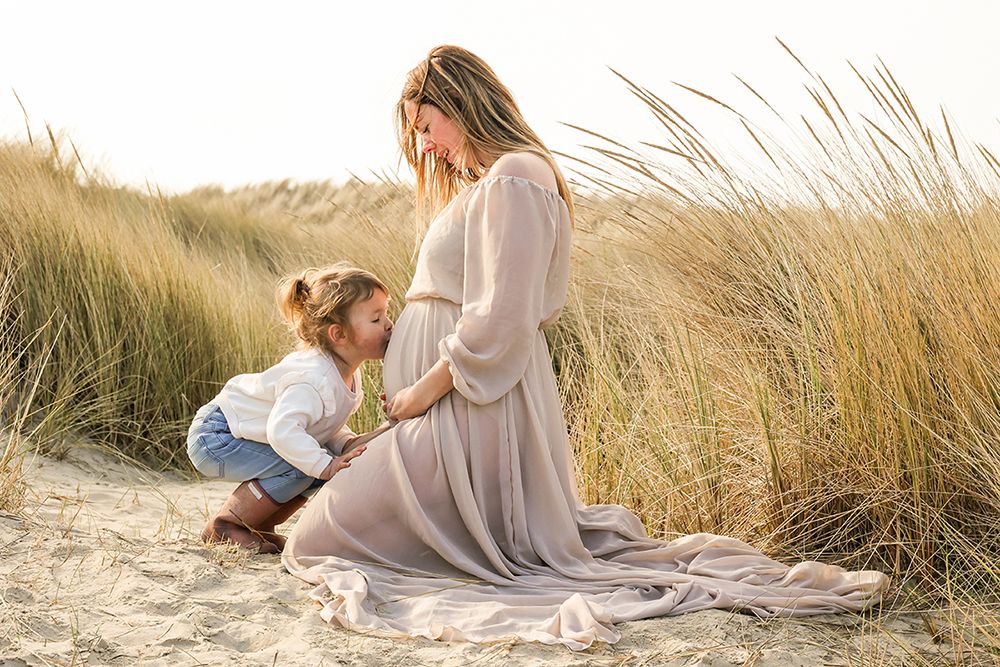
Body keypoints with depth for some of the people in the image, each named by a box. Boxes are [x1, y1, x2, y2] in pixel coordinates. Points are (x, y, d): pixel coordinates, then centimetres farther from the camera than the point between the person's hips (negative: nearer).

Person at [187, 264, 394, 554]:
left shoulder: (348, 374, 0)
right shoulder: (314, 378, -32)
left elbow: (328, 427, 11)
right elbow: (282, 430, -41)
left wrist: (349, 444, -9)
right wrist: (326, 465, -39)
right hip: (215, 437, -10)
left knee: (322, 463, 2)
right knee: (299, 467, -25)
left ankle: (256, 526, 11)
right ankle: (222, 525, -10)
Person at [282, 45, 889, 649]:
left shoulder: (512, 180, -16)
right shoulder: (485, 183, 18)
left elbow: (500, 320, -22)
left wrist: (428, 387, -16)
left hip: (472, 406, -11)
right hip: (460, 395, 11)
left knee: (319, 539, -5)